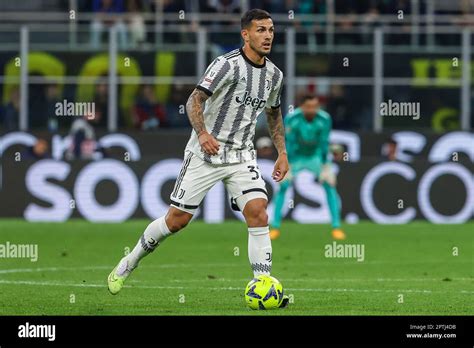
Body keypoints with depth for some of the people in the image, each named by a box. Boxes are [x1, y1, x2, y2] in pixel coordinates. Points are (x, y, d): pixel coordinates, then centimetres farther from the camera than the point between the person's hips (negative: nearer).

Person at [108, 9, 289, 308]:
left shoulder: (274, 75, 6)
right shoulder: (228, 64, -16)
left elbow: (274, 114, 24)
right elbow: (195, 100, -22)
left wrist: (282, 153, 18)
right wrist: (202, 133, -38)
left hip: (242, 155, 5)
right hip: (206, 152, -5)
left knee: (258, 213, -16)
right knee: (178, 219, 0)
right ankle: (129, 264, 23)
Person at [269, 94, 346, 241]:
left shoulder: (324, 119, -23)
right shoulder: (291, 118, -26)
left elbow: (324, 144, -18)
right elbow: (289, 143, -21)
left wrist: (325, 167, -18)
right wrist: (289, 167, -22)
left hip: (316, 155, 1)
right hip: (296, 155, -1)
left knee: (329, 185, -13)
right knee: (283, 186, -13)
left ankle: (336, 227, -8)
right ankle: (275, 227, -4)